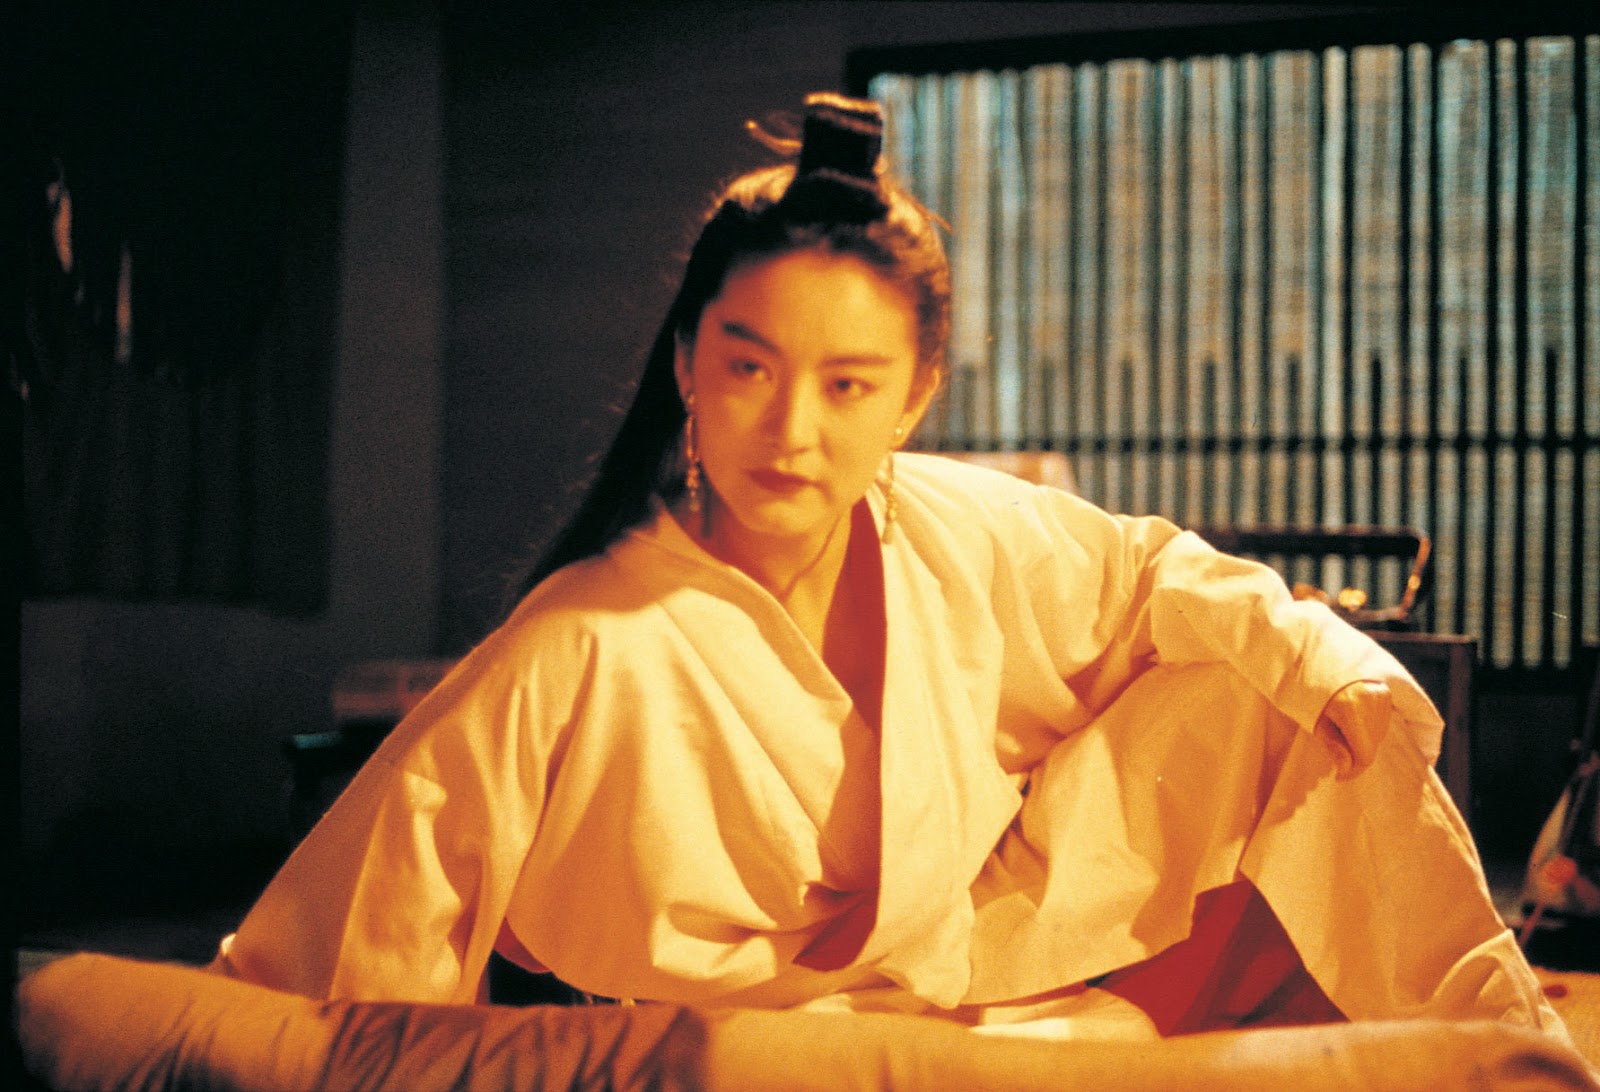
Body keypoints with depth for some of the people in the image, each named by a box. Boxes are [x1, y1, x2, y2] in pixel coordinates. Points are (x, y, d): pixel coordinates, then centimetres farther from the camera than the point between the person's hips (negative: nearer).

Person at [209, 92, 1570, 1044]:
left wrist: (1328, 663, -5)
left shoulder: (969, 535, -7)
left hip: (996, 969, 6)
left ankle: (1498, 1026, 10)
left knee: (1247, 701, -2)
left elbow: (1154, 576, 10)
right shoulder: (586, 653, -23)